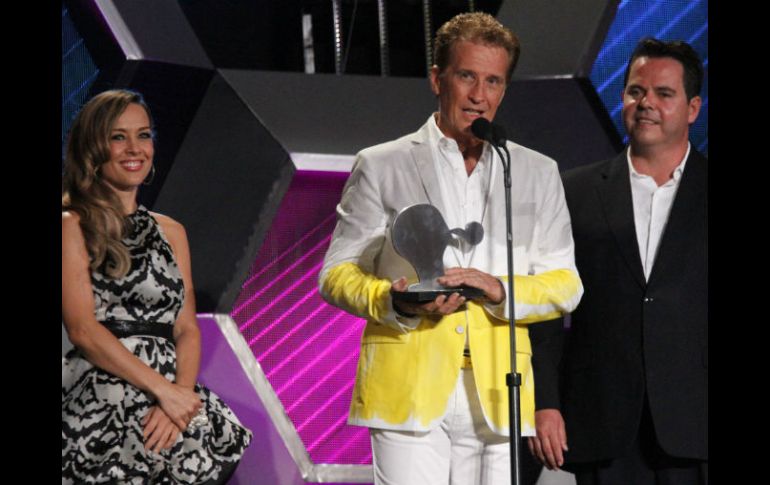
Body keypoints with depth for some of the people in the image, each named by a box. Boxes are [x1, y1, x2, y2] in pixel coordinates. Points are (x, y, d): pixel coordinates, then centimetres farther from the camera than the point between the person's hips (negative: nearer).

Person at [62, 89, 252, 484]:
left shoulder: (170, 232, 19)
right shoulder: (72, 227, 2)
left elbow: (187, 329, 13)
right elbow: (82, 329, -8)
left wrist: (180, 395, -7)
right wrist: (165, 390, -12)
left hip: (170, 396, 5)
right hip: (100, 403, -5)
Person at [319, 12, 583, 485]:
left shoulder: (538, 174, 17)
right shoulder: (381, 166, 10)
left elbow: (566, 285, 12)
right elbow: (337, 274, 7)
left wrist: (497, 289, -9)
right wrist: (399, 302, -13)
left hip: (497, 393, 2)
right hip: (408, 388, -2)